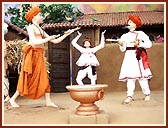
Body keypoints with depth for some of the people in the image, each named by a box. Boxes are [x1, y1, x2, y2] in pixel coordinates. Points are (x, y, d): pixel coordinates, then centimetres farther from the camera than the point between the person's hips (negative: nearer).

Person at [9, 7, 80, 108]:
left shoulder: (41, 30, 21)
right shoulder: (30, 27, -1)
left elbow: (55, 41, 19)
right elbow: (34, 42, -17)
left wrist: (67, 34, 14)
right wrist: (48, 39, -12)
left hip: (40, 56, 7)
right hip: (33, 54, -7)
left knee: (44, 79, 4)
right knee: (27, 79, -4)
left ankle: (48, 101, 7)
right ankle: (13, 99, 8)